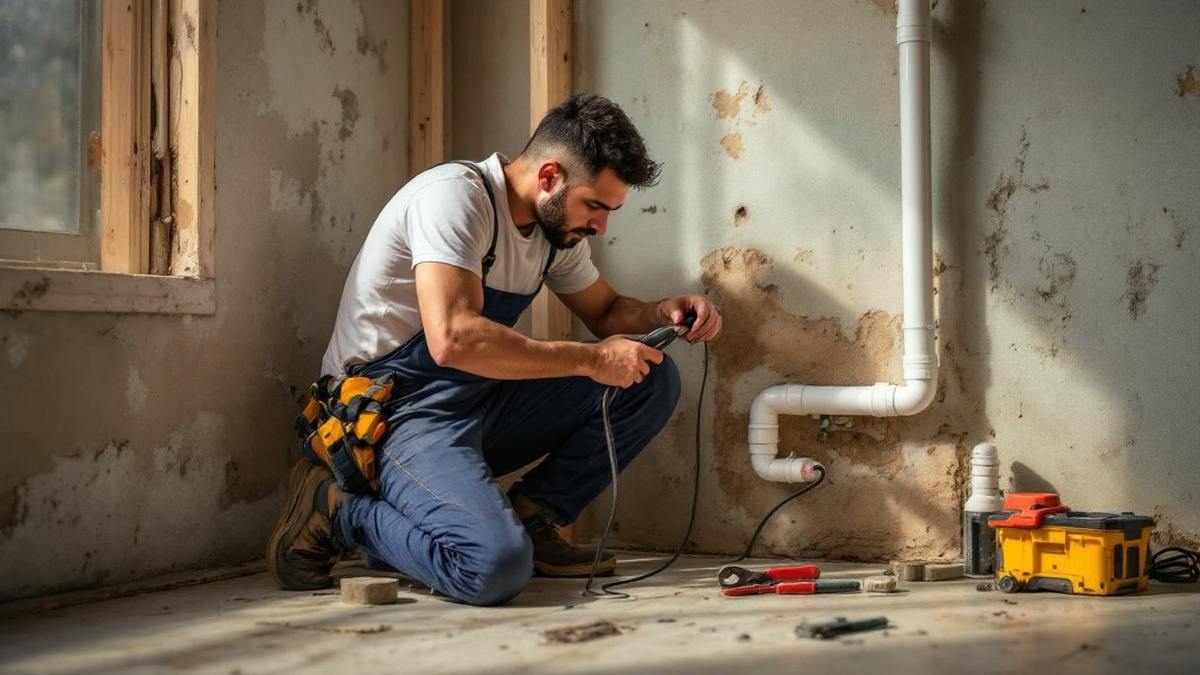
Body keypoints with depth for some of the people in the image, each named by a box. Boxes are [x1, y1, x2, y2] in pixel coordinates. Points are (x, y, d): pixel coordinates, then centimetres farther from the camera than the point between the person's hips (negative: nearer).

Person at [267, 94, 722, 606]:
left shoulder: (555, 224, 6)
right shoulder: (454, 195, -20)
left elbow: (604, 311, 22)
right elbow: (454, 339, -33)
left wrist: (663, 313, -1)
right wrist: (590, 359, -25)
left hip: (478, 404, 9)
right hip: (398, 407, -9)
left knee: (651, 381, 0)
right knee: (495, 567, -33)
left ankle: (531, 518, 0)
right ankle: (333, 511, -8)